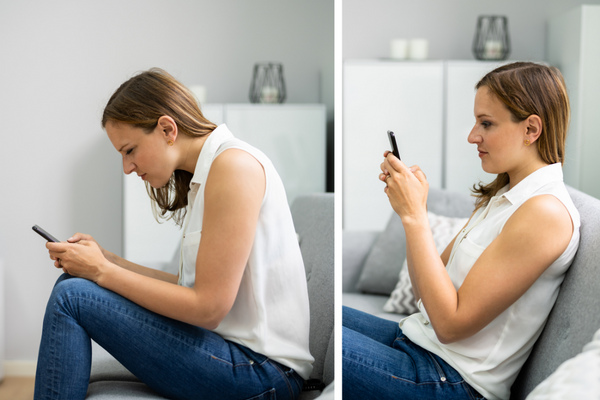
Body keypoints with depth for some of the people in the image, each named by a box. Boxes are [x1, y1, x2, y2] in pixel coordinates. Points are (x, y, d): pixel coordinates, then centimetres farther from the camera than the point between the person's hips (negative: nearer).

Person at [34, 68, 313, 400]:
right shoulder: (203, 175, 15)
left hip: (261, 371, -9)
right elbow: (191, 286, 13)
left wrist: (102, 271, -9)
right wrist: (106, 260, 5)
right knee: (74, 282, 6)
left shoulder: (234, 164, -15)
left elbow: (208, 306, -18)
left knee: (71, 297, -13)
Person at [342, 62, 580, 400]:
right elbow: (429, 290, 10)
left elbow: (451, 323, -20)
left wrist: (415, 216, -19)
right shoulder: (503, 195, 10)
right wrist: (412, 207, -2)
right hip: (419, 339, 9)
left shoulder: (546, 211, -19)